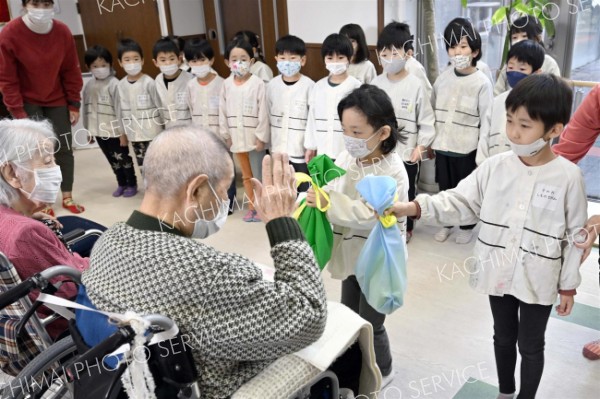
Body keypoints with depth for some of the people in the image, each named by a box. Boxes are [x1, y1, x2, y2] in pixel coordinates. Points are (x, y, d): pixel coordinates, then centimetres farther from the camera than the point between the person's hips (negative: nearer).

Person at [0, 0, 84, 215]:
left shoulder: (63, 32, -9)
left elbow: (71, 71, 0)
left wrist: (74, 104, -2)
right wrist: (17, 111, -16)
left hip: (57, 100, 3)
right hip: (27, 102, -3)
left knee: (64, 147, 4)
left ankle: (67, 197, 15)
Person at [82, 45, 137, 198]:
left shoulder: (114, 84, -14)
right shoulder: (89, 86, 5)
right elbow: (86, 108, 12)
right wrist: (88, 129, 14)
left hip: (115, 131, -6)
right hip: (99, 131, 6)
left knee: (124, 158, 6)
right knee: (112, 160, 16)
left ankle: (132, 184, 21)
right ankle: (121, 184, 30)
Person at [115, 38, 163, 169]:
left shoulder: (149, 83, -12)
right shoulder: (121, 85, 1)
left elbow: (160, 106, -7)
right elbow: (120, 110, 8)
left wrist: (164, 129, -4)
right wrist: (122, 133, 12)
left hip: (153, 133, -4)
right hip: (134, 134, 4)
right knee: (143, 166, 13)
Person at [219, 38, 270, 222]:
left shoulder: (257, 83, -12)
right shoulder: (226, 84, 1)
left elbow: (263, 112, -12)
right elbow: (223, 111, 6)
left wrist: (261, 136, -13)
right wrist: (226, 135, 4)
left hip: (254, 137, -4)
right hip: (237, 137, 5)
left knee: (257, 175, 5)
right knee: (246, 175, 16)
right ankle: (251, 207, 29)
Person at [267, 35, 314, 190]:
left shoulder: (309, 85, -12)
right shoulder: (272, 85, -1)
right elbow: (269, 116, 6)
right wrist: (272, 146, 7)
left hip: (302, 150, -4)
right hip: (279, 149, 4)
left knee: (305, 191, 8)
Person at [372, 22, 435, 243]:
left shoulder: (415, 85, -11)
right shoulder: (376, 84, -2)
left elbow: (426, 119, -6)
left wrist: (421, 145, -11)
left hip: (407, 151, -3)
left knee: (406, 192, 14)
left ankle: (405, 228, 33)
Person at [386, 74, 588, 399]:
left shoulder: (568, 177, -13)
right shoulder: (495, 167, -7)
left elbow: (575, 236, -6)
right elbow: (460, 202, -9)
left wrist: (569, 285, -1)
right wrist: (413, 207, -24)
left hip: (538, 281, -3)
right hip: (499, 274, 3)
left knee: (530, 345, 15)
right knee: (503, 337, 23)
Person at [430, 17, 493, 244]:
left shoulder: (482, 83, -10)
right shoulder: (443, 78, 2)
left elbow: (486, 120, -9)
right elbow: (432, 112, 8)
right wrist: (428, 142, 8)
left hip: (467, 148, -4)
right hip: (442, 146, 4)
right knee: (445, 188, 15)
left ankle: (467, 227, 30)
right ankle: (446, 224, 33)